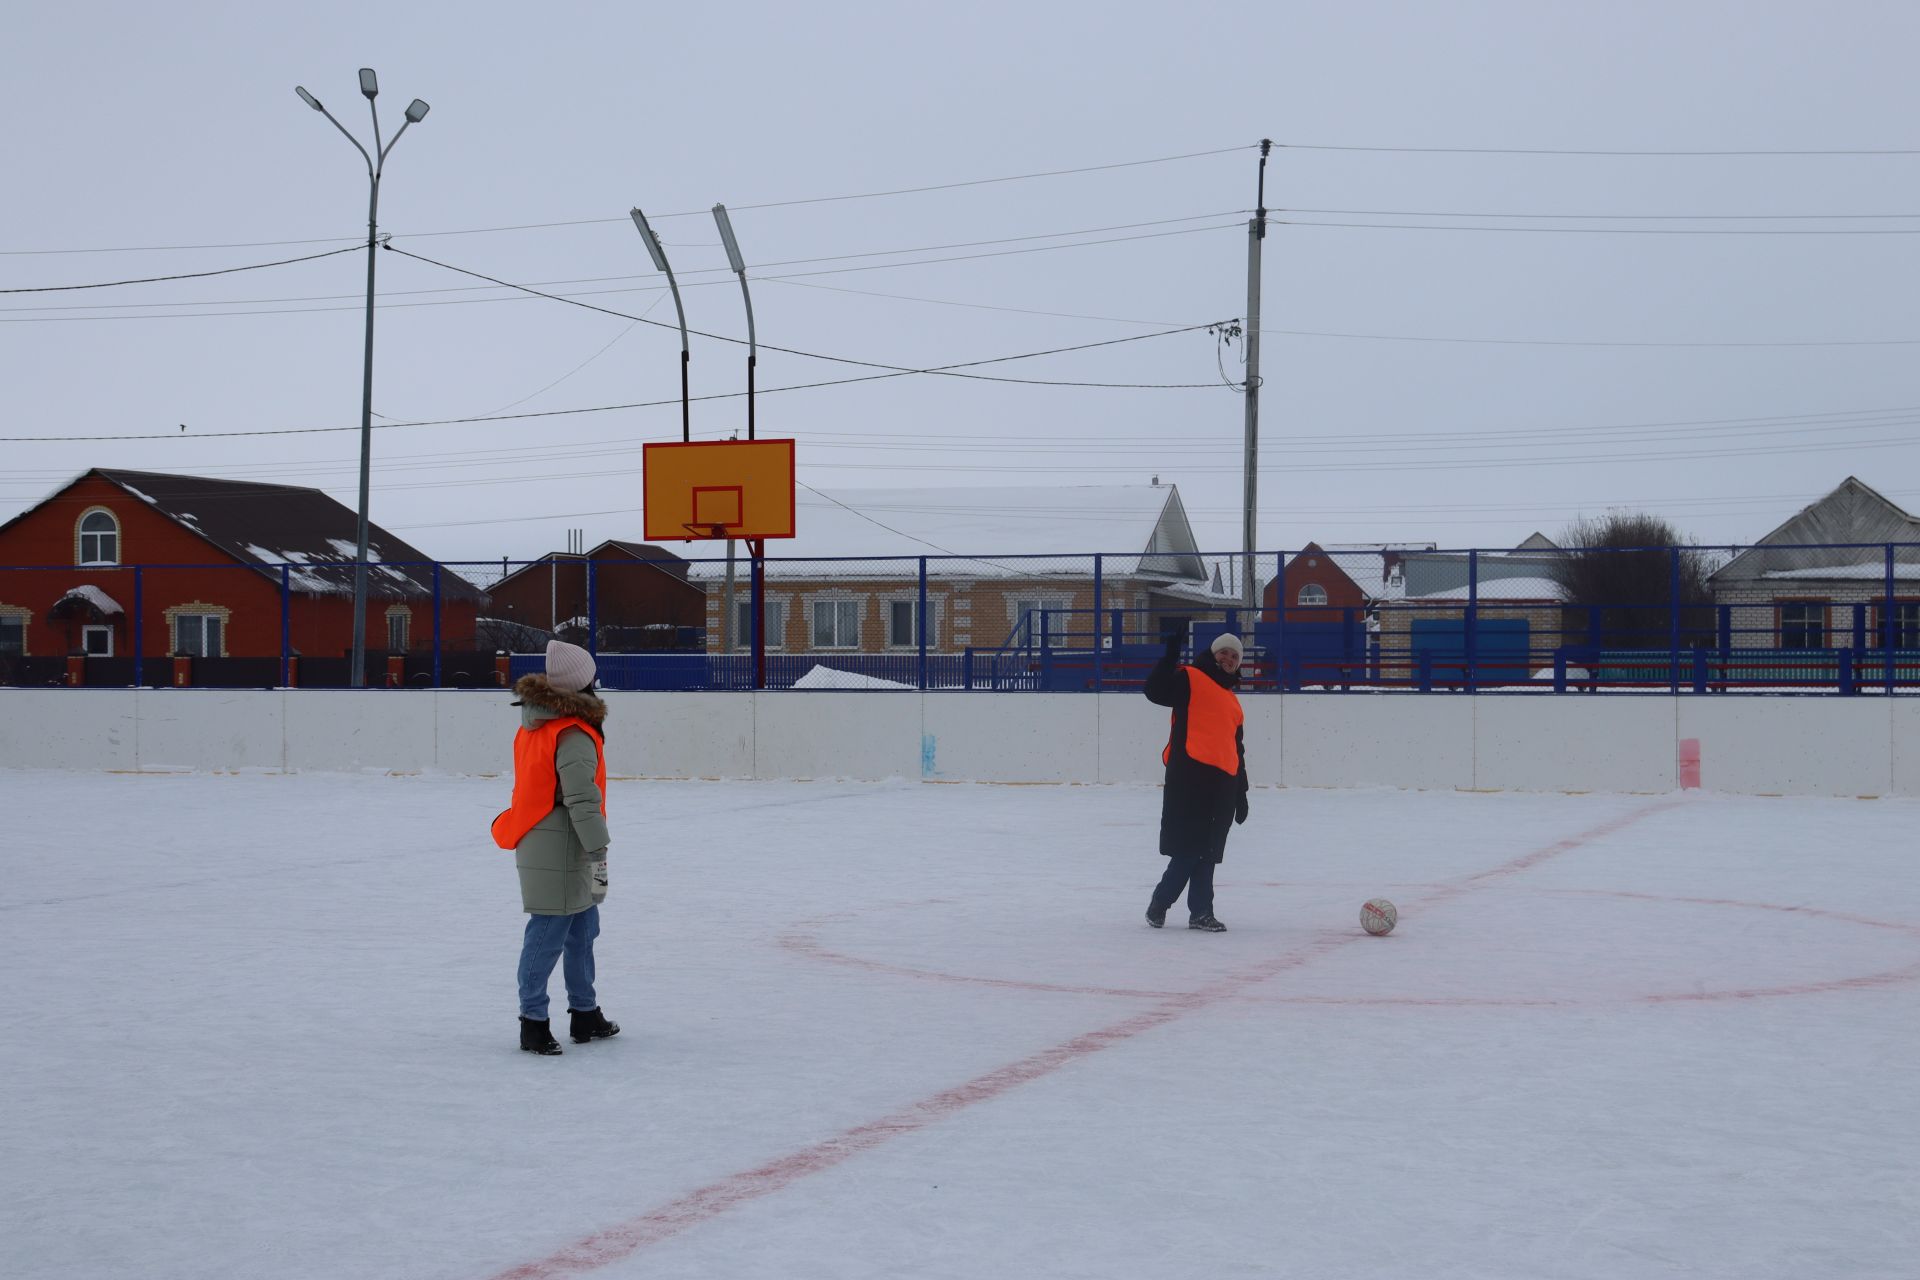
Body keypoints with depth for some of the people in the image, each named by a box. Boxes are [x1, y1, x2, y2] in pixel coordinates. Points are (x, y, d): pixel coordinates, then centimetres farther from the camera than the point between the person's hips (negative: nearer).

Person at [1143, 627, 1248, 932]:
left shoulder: (1232, 701, 26)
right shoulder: (1191, 679, 5)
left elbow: (1237, 749, 29)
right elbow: (1156, 691, -12)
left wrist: (1241, 791, 25)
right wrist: (1171, 655, -21)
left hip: (1222, 781, 7)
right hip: (1190, 772, -7)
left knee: (1207, 850, 9)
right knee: (1190, 845, -9)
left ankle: (1201, 912, 13)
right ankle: (1160, 903, 3)